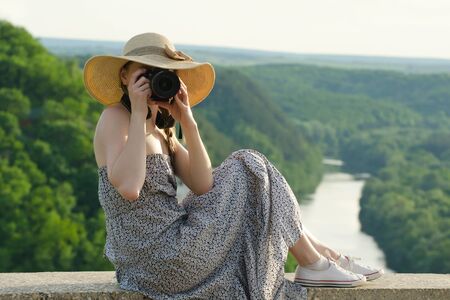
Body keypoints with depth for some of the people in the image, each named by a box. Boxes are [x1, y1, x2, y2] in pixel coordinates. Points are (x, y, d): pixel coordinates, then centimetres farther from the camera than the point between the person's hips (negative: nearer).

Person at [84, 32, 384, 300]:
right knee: (249, 170, -1)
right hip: (163, 259, -9)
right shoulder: (115, 118, -11)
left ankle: (325, 253, 20)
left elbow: (203, 186, 1)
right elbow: (128, 188, -29)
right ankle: (313, 266, 8)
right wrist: (138, 114, -21)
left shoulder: (160, 132, 14)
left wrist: (187, 121, -5)